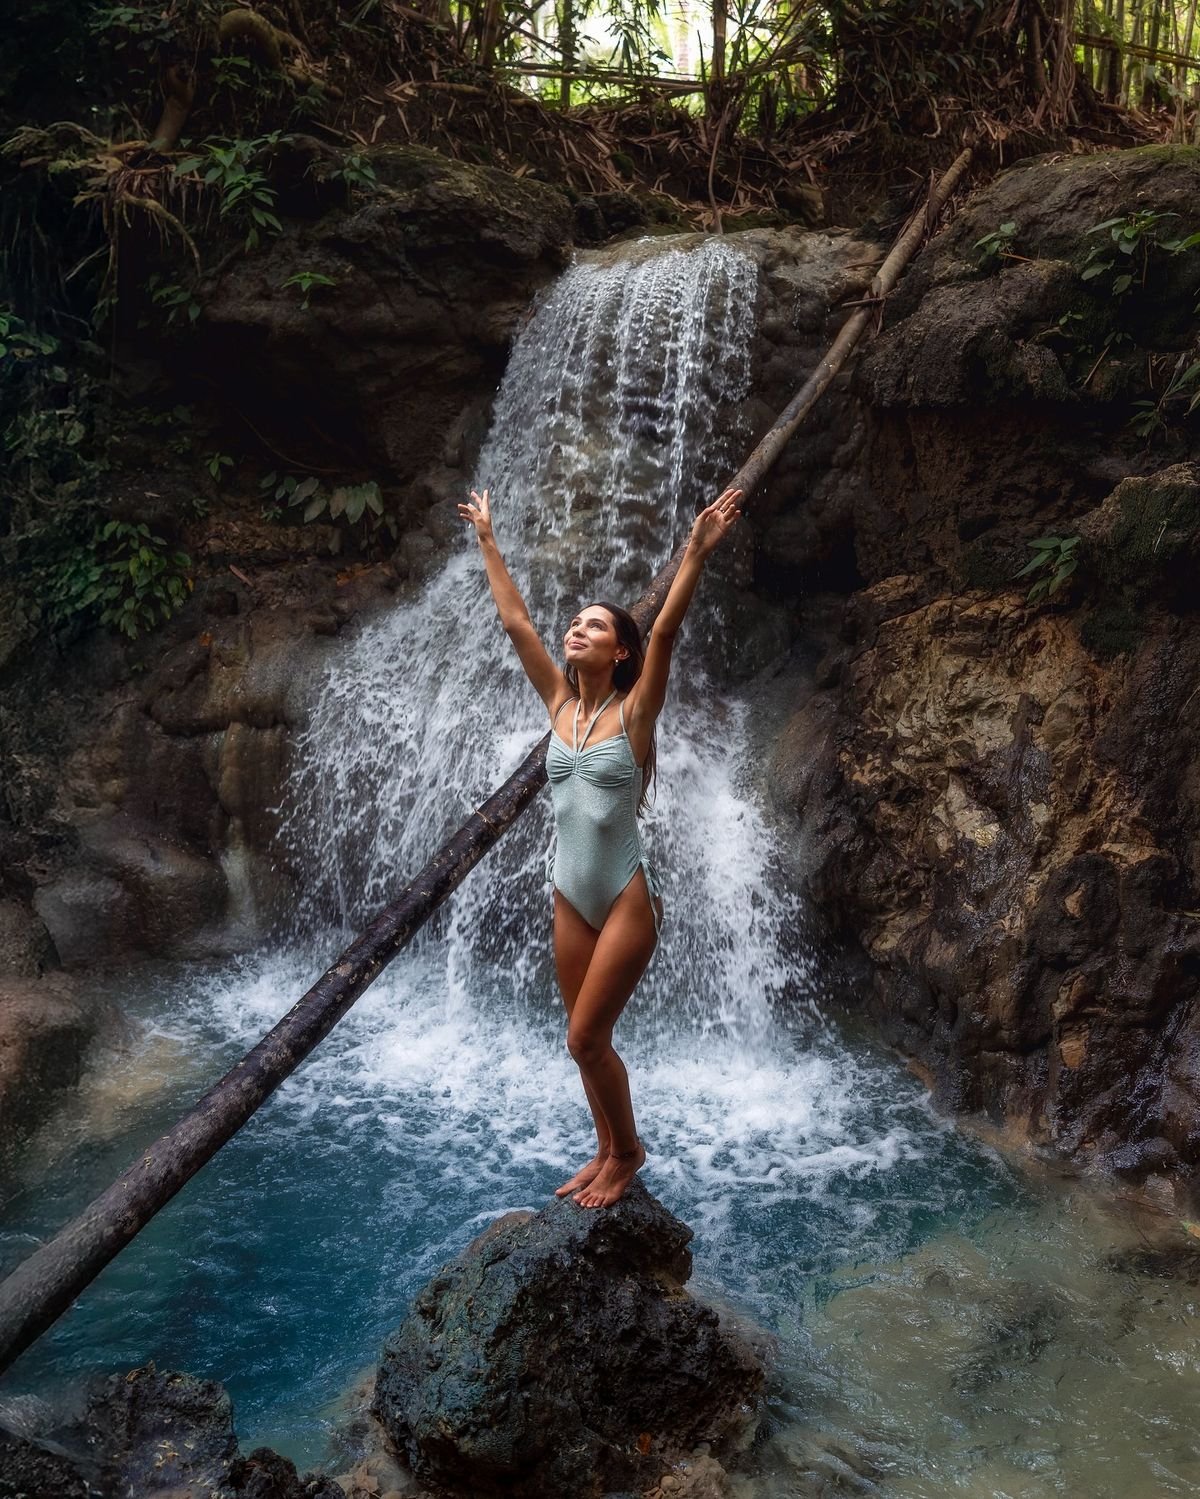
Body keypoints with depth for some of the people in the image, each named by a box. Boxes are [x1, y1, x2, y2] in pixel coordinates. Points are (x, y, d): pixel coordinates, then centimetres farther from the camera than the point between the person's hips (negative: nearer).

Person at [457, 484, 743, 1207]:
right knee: (587, 1040, 14)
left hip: (626, 896, -5)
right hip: (571, 895, 6)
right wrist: (488, 541, 9)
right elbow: (516, 621, 6)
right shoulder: (561, 704, 3)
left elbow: (666, 631, -22)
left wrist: (698, 551, -31)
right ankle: (611, 1152, 33)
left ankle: (627, 1150, 21)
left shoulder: (633, 711, -9)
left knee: (587, 1038, -3)